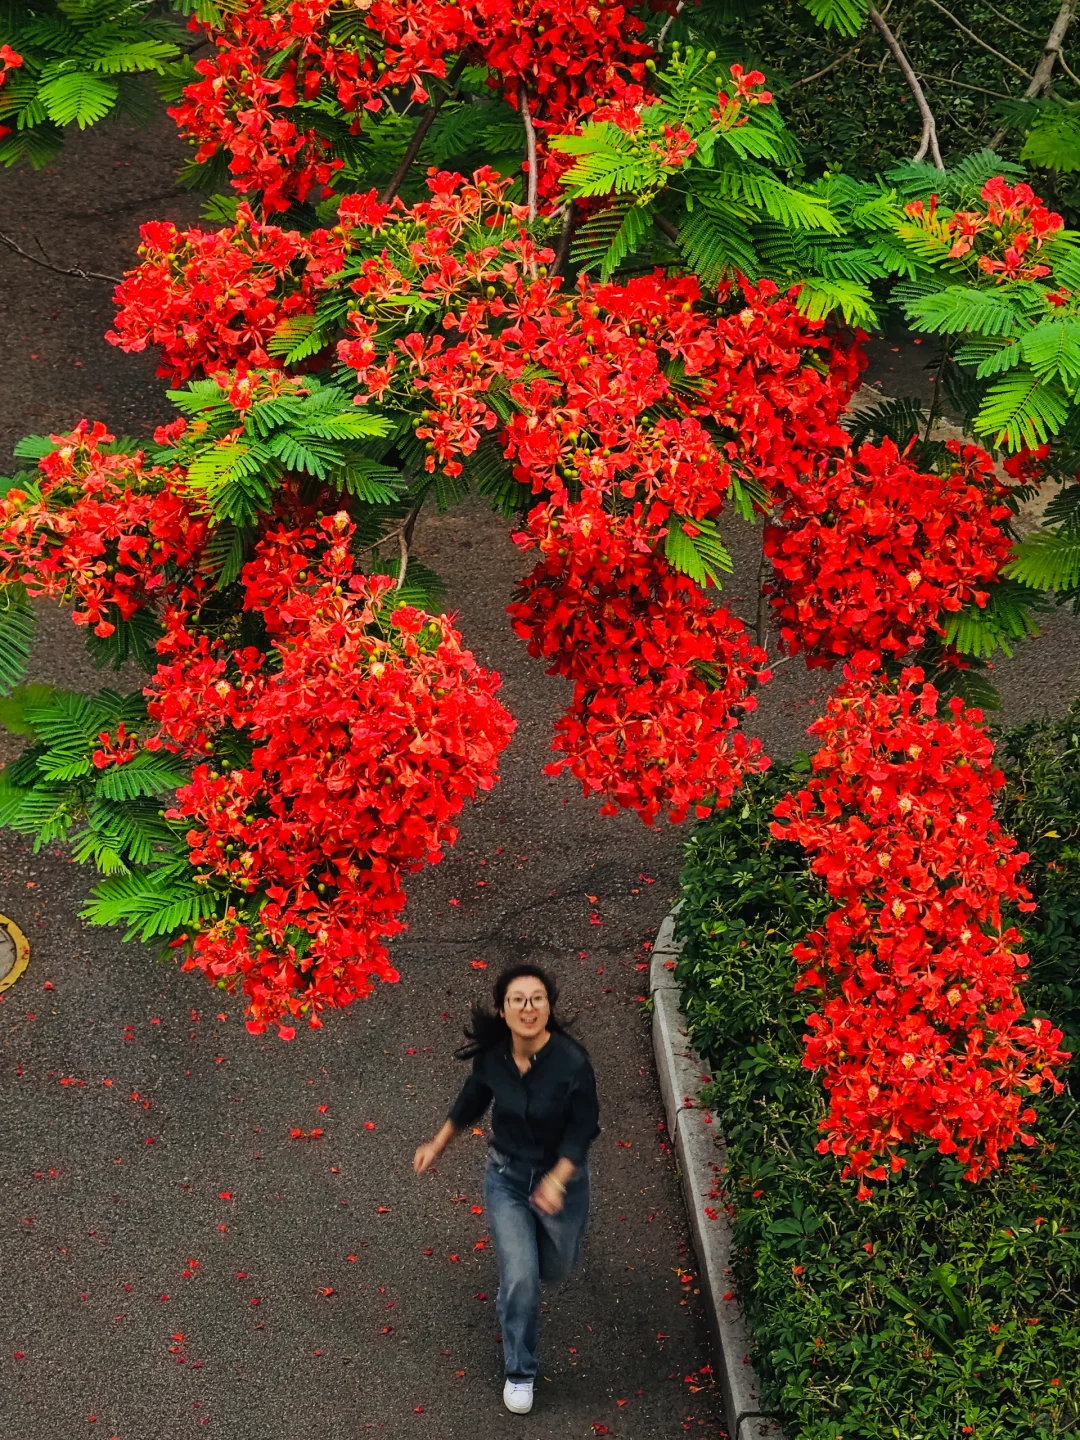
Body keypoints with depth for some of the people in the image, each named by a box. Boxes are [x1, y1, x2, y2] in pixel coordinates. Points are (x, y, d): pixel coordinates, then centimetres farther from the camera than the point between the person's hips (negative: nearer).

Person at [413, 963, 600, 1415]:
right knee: (520, 1279, -4)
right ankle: (520, 1371, 21)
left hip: (562, 1177, -1)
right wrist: (437, 1146, 12)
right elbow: (472, 1100, 3)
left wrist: (556, 1181, -30)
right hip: (506, 1178, 1)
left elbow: (583, 1130, -18)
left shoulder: (572, 1063, -29)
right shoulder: (491, 1055, -19)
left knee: (556, 1267, 21)